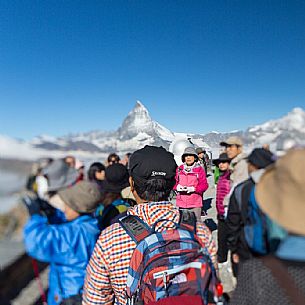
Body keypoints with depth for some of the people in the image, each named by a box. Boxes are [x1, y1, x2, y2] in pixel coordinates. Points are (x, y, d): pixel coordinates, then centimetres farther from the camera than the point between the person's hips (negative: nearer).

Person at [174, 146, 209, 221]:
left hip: (195, 204, -2)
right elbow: (174, 182, 12)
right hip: (181, 203, 3)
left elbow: (204, 185, -3)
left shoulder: (199, 169, -1)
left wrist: (193, 188, -17)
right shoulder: (179, 169, 8)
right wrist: (177, 187, -9)